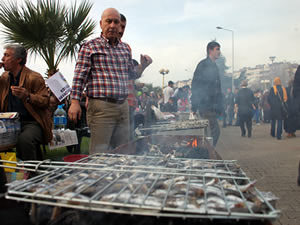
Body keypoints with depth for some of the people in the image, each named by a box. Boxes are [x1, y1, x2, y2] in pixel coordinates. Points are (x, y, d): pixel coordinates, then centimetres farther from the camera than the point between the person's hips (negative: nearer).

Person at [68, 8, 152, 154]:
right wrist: (75, 101, -13)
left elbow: (131, 74, 26)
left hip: (123, 106, 6)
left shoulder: (125, 48, 17)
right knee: (99, 153, -3)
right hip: (101, 107, -6)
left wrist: (143, 65, 7)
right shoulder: (90, 47, 1)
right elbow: (79, 77, -5)